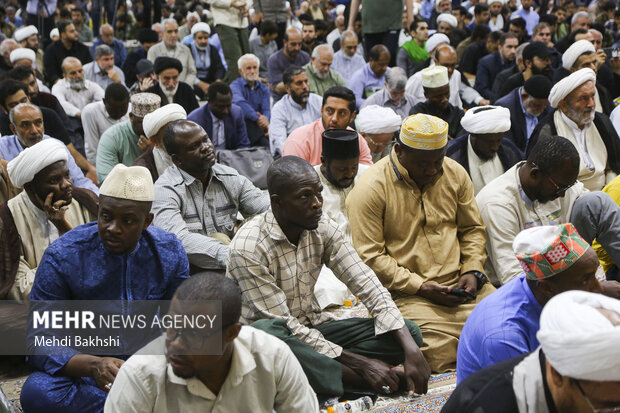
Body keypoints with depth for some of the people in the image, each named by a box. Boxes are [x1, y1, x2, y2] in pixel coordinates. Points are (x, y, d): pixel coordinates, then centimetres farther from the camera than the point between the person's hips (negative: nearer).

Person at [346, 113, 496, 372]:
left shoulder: (455, 174, 10)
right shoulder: (371, 188, -8)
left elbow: (473, 229, 20)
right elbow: (369, 257, -10)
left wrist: (473, 271, 1)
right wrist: (421, 287, -14)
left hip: (460, 284, 6)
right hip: (407, 294, -6)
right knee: (443, 353, -29)